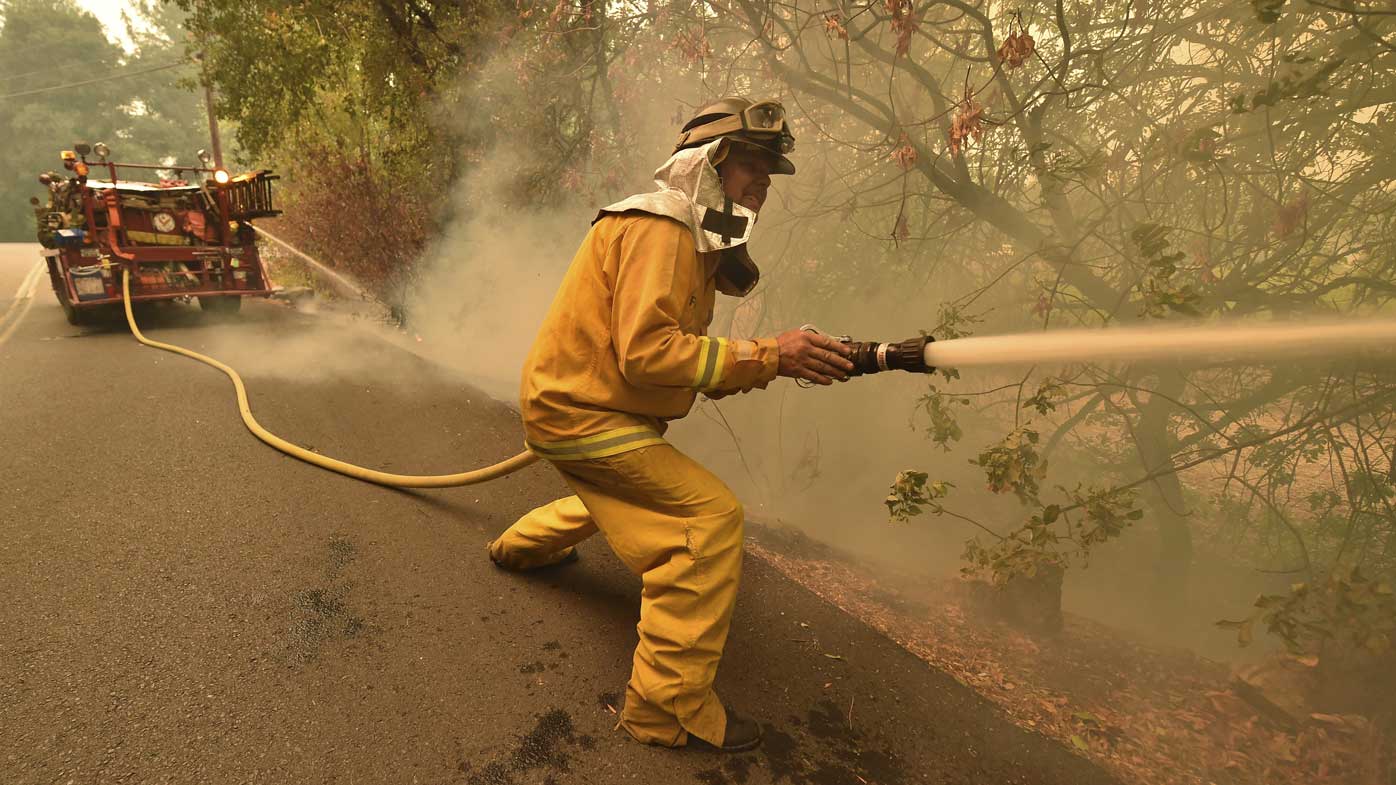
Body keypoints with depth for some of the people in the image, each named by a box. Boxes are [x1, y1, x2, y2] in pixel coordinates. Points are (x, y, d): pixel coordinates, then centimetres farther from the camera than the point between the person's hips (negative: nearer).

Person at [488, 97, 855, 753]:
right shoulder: (658, 227, -18)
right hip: (577, 410, -10)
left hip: (576, 404, 10)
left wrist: (778, 360, -5)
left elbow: (685, 358, 8)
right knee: (711, 515, -17)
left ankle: (520, 546, 55)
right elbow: (645, 351, -30)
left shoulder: (693, 239, 14)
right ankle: (667, 706, -8)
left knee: (626, 494, 33)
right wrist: (767, 356, -30)